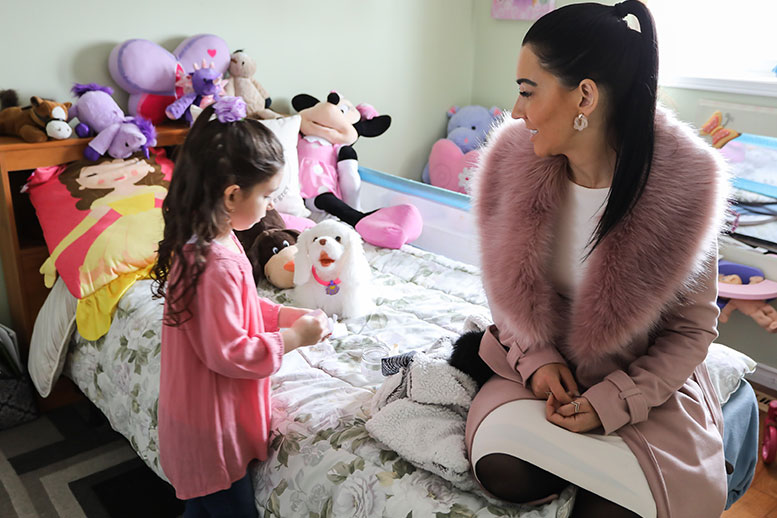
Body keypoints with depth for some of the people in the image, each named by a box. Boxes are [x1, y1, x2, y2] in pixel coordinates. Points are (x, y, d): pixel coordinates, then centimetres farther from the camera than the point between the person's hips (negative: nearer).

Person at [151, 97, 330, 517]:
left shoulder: (199, 242, -1)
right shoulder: (218, 264, -33)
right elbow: (229, 354, -28)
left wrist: (283, 314, 1)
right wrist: (293, 338, -17)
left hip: (199, 415, 9)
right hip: (211, 431, -9)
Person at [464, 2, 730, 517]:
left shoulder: (681, 188, -20)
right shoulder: (514, 167, -12)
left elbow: (693, 327, -9)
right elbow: (506, 284, 2)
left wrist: (613, 402, -21)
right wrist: (536, 358, -14)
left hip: (643, 383, -2)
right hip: (540, 365, 3)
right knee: (503, 471, -23)